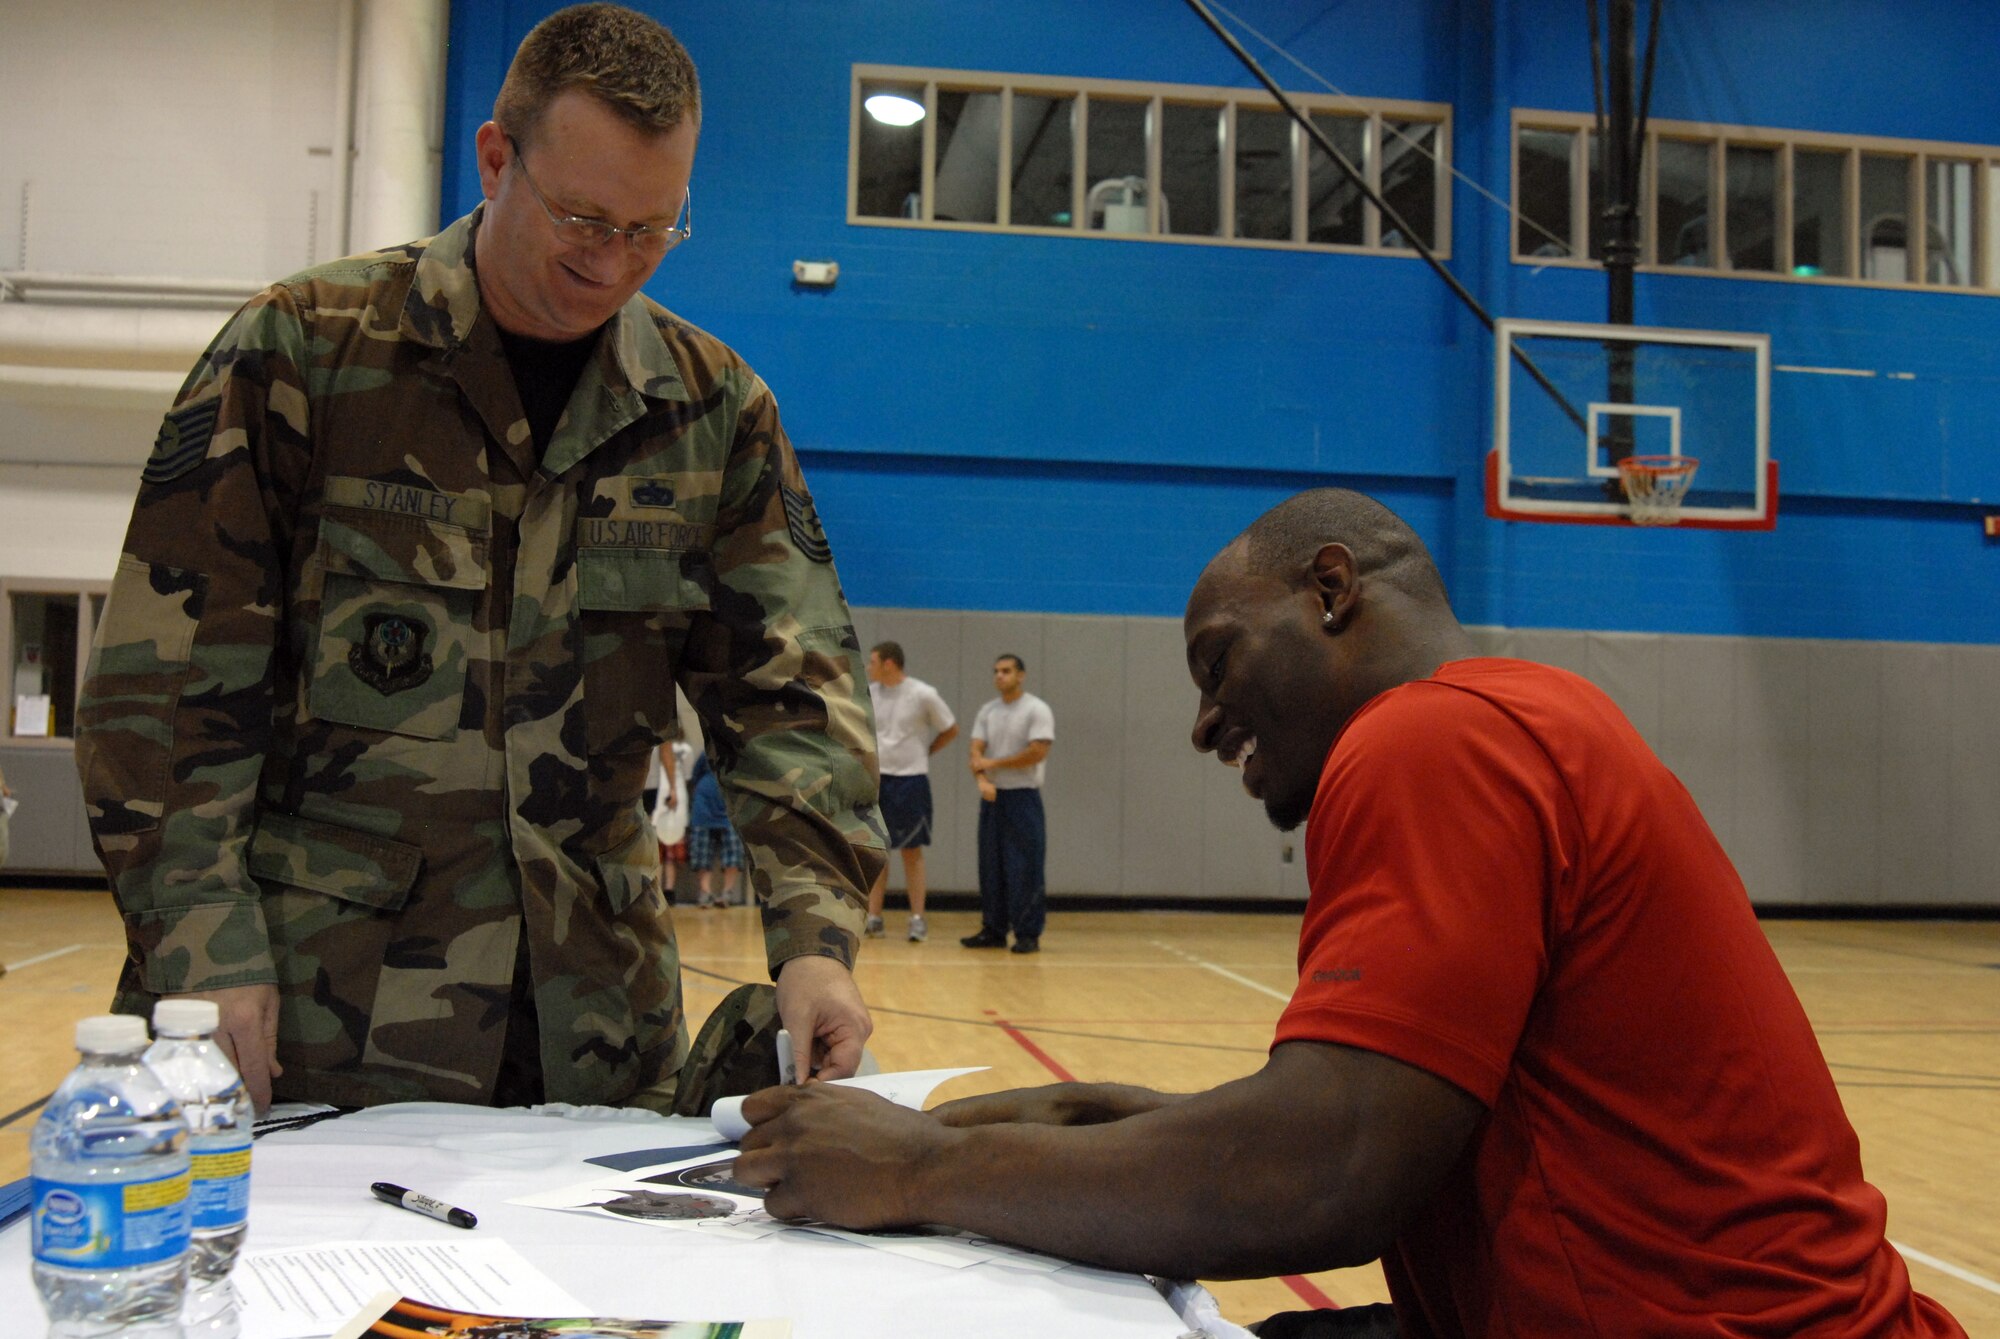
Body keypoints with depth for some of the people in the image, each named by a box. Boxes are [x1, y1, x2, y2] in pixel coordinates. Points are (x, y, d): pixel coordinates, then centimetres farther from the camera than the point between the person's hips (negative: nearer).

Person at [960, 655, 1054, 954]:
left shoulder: (1037, 710, -6)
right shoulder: (987, 711, 11)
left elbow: (1037, 753, -16)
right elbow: (976, 752, 4)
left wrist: (994, 763, -10)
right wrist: (982, 780, -16)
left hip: (1023, 798, -6)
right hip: (992, 797, 6)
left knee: (1025, 870, -5)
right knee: (991, 868, 8)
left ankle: (1028, 935, 1)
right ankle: (993, 931, 16)